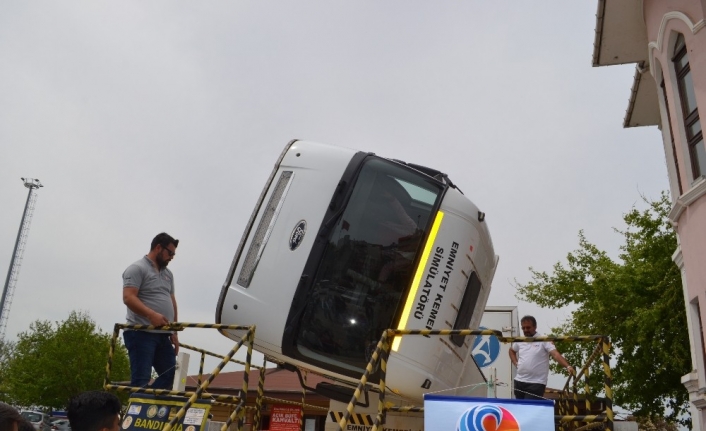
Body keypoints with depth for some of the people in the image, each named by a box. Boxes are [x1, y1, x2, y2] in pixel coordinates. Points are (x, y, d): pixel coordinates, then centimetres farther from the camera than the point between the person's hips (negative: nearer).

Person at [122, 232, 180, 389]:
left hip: (163, 335, 8)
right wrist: (151, 314, -29)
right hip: (141, 333, -8)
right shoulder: (137, 269, -4)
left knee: (170, 375, 5)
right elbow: (128, 298, -16)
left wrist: (174, 332, 17)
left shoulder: (168, 274, 21)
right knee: (141, 380, -8)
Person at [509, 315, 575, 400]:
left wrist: (567, 366, -35)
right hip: (519, 381, 6)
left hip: (536, 383, -6)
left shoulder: (544, 340, -8)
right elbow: (511, 350, 30)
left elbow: (556, 354, -19)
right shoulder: (519, 341, 10)